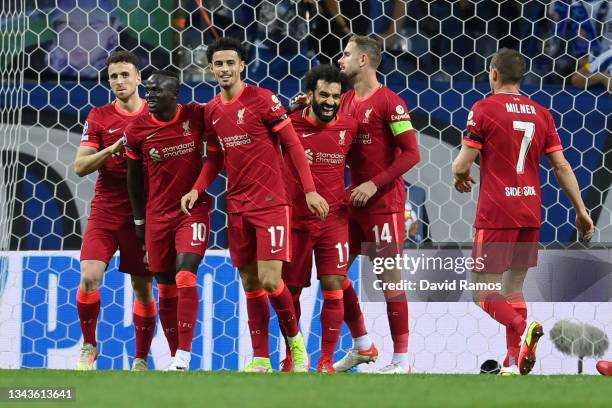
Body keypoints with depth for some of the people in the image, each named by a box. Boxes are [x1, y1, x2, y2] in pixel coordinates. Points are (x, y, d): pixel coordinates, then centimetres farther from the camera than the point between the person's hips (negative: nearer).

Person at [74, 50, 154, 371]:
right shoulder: (98, 117, 4)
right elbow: (80, 166, -2)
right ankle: (88, 346, 1)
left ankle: (141, 359, 16)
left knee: (144, 289, 3)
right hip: (105, 212, 0)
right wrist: (112, 149, -16)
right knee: (89, 276, -17)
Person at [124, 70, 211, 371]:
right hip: (158, 215, 2)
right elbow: (134, 176, 7)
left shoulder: (196, 116, -8)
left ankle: (183, 358, -20)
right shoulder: (137, 130, -4)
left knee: (185, 278, -18)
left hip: (193, 209, -2)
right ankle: (175, 356, 15)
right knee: (166, 290, 5)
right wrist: (139, 220, 11)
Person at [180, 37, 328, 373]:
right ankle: (261, 358, 11)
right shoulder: (212, 111, 9)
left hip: (270, 203, -6)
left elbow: (292, 144, -6)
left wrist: (310, 190, -12)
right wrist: (197, 190, 0)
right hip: (237, 205, 6)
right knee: (250, 283, 6)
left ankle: (295, 339, 10)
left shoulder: (263, 100, -8)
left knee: (269, 280, -13)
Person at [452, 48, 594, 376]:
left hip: (495, 215, -6)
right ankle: (513, 365, 10)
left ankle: (522, 327, -28)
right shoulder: (541, 114, 8)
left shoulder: (484, 109, -8)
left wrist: (460, 177, 14)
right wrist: (581, 210, 11)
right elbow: (562, 166, 6)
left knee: (484, 293, -2)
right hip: (530, 213, 6)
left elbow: (463, 165, -9)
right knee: (513, 288, 14)